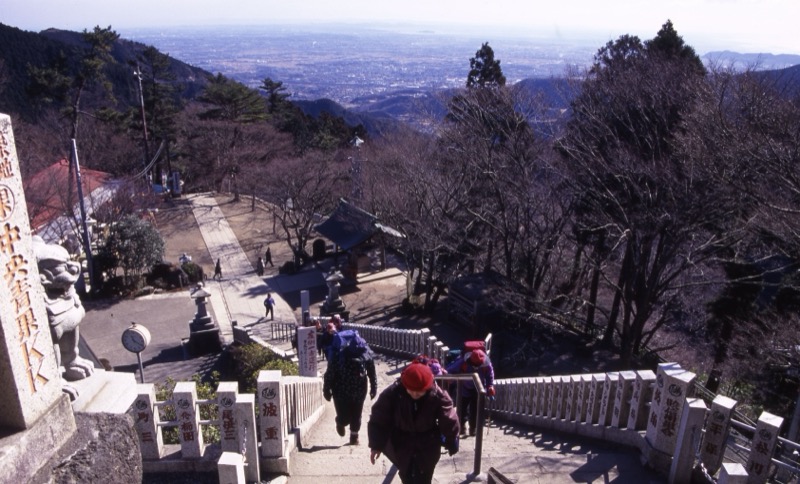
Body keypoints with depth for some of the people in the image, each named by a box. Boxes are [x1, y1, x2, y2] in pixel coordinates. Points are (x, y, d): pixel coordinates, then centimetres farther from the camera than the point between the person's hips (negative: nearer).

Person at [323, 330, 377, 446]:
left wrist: (374, 388, 4)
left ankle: (354, 437, 35)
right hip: (342, 393, -2)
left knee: (356, 417, 11)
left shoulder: (366, 355, -14)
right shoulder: (339, 356, -22)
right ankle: (340, 424, 36)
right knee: (344, 417, -1)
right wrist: (327, 391, -6)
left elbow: (372, 373, 1)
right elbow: (329, 374, -12)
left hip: (359, 393, 2)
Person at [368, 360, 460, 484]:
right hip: (400, 443, 1)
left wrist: (452, 444, -1)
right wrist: (376, 445, -13)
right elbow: (378, 421, -15)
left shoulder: (438, 396, -25)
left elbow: (449, 422, -11)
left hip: (427, 444, 0)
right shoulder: (392, 394, -25)